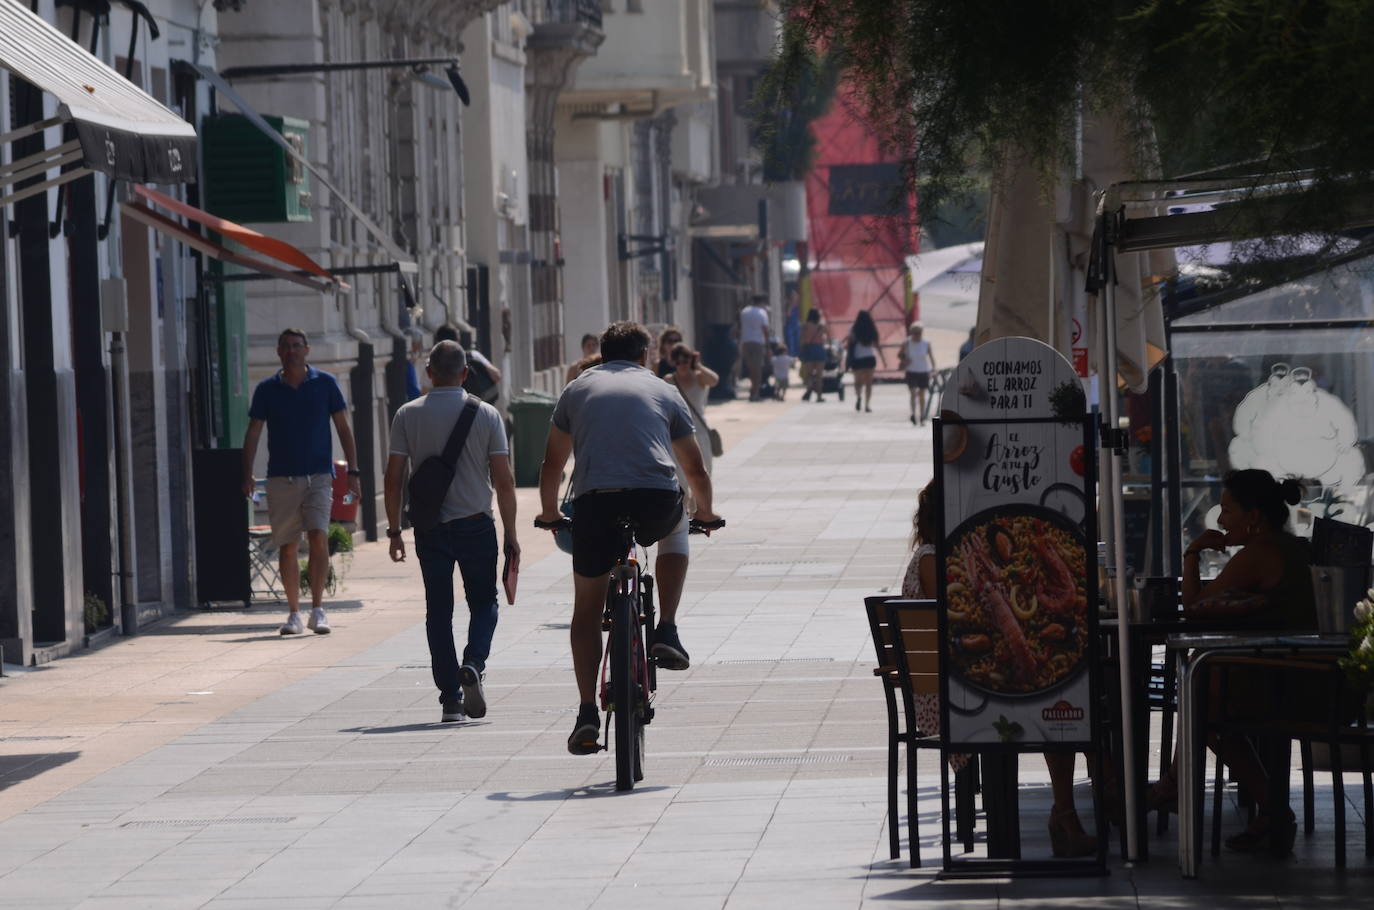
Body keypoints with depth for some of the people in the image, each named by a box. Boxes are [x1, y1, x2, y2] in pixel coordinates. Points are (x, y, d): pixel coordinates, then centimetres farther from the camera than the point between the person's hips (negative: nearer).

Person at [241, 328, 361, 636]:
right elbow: (253, 433, 5)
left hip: (318, 475, -1)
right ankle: (293, 613, 12)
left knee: (318, 538, -16)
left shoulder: (325, 383, 4)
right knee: (288, 547, 3)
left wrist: (353, 472, 2)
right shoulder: (267, 389, 5)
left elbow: (343, 429, 7)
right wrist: (247, 475, -5)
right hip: (281, 478, 1)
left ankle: (317, 609, -9)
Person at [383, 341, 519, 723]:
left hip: (430, 529, 1)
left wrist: (394, 530, 6)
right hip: (476, 524, -1)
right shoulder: (487, 416, -4)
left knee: (438, 610, 8)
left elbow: (394, 479, -3)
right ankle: (473, 665, -12)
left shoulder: (407, 416, -2)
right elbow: (504, 481, -5)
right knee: (484, 602, 14)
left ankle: (450, 698, 5)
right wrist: (510, 534, 2)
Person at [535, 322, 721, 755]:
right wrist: (705, 512, 46)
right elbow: (696, 469, 27)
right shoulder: (663, 391, 22)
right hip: (657, 501, 0)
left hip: (595, 501, 0)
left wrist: (549, 514, 44)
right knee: (676, 533, 36)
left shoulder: (578, 389, 23)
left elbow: (552, 465, 27)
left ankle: (587, 711, 3)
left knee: (587, 606, 14)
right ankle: (666, 631, 22)